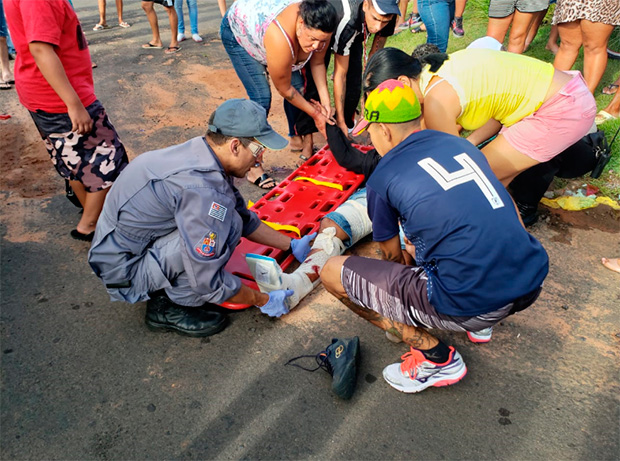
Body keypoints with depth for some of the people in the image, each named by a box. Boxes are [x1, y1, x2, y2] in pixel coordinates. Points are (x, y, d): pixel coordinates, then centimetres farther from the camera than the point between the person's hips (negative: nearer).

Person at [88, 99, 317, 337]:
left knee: (230, 214, 7)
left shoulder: (200, 153, -3)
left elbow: (245, 219, 12)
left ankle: (165, 290, 11)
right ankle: (168, 308, -5)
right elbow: (207, 282, -26)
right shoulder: (202, 188, -31)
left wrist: (292, 245, 14)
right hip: (125, 271, -9)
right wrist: (262, 300, -11)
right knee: (228, 224, -23)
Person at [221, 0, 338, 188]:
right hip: (237, 31, -6)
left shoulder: (318, 28, -27)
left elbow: (317, 63, -8)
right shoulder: (280, 41, -44)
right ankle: (253, 168, -9)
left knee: (298, 85, -1)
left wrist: (325, 100, -18)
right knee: (261, 98, -18)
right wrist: (315, 114, -18)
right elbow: (284, 89, -28)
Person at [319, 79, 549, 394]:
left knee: (333, 273, 4)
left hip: (471, 303, -7)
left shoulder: (384, 176, -1)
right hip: (532, 284, 8)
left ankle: (437, 358, 5)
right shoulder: (464, 146, 15)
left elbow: (392, 256, 14)